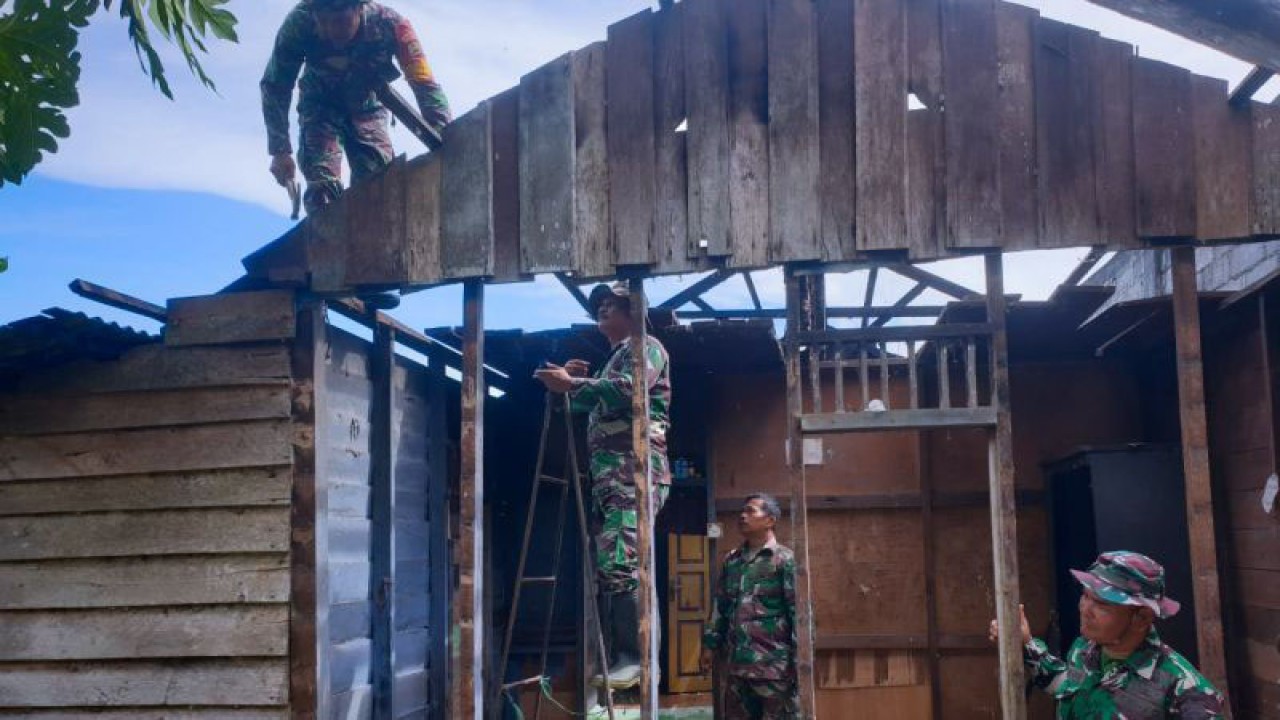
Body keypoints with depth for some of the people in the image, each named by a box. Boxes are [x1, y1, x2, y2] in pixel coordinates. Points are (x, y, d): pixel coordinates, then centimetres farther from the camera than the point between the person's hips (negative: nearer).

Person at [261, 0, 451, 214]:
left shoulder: (390, 24, -32)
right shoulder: (299, 23, -31)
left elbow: (426, 86, -31)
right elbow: (275, 87, -20)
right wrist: (280, 152, -22)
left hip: (366, 106, 1)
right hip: (320, 105, 0)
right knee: (321, 192, -19)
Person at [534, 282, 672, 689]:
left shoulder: (645, 347, 1)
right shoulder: (616, 358, 29)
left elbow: (628, 390, -18)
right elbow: (600, 407, 26)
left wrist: (572, 384, -13)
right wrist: (577, 383, 13)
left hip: (635, 468, -10)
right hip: (608, 473, 10)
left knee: (619, 562, -20)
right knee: (609, 566, 5)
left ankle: (636, 659, -20)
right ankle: (623, 657, 7)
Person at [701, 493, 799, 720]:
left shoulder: (784, 560, -5)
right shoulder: (731, 560, 13)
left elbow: (798, 610, -8)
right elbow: (720, 605, 19)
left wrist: (798, 658, -12)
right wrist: (711, 644, 13)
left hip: (773, 663, -6)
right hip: (738, 663, 6)